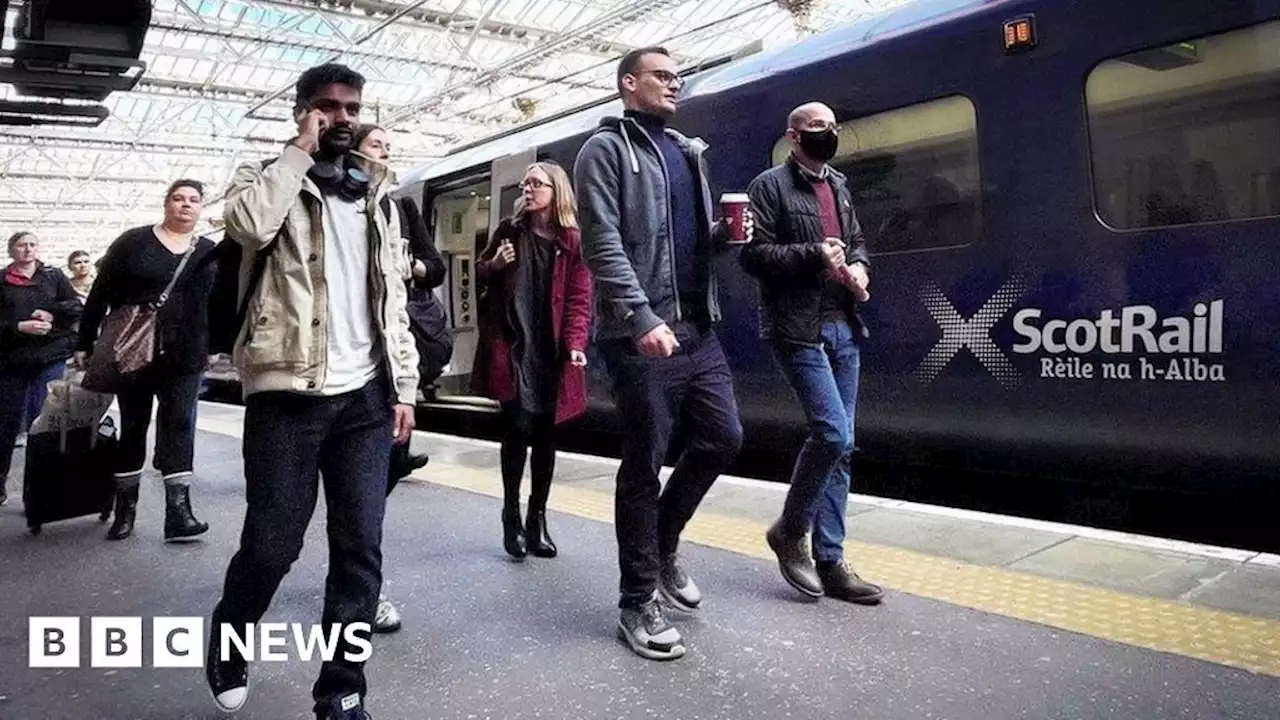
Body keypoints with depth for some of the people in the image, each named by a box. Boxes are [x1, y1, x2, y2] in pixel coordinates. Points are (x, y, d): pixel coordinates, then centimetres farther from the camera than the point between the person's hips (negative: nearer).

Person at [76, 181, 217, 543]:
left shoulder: (209, 252, 8)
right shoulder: (133, 242, 1)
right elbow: (100, 294, 2)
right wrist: (85, 343, -1)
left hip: (185, 357, 1)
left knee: (179, 425, -5)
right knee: (132, 425, 8)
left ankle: (178, 509, -9)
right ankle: (125, 506, 19)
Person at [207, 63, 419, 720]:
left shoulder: (377, 196, 17)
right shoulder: (266, 177, 7)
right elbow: (251, 224, -19)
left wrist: (403, 384, 8)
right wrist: (300, 150, -7)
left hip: (364, 397, 3)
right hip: (287, 394, -3)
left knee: (360, 548, 1)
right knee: (271, 544, 2)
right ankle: (227, 645, 33)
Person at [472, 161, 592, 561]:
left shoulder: (572, 240, 3)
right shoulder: (508, 230, 9)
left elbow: (579, 297, -2)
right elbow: (480, 278, 19)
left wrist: (575, 343, -15)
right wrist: (494, 265, -3)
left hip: (551, 349, 0)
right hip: (512, 345, 0)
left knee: (545, 435, 5)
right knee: (519, 427, -9)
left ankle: (537, 517, 18)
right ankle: (511, 513, 7)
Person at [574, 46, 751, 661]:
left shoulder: (686, 152, 20)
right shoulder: (606, 149, -2)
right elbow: (603, 244, -14)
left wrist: (724, 235, 4)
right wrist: (642, 318, -24)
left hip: (698, 327, 8)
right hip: (642, 334, -8)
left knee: (724, 439, 9)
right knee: (644, 463, -2)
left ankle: (663, 545, 31)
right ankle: (637, 604, 13)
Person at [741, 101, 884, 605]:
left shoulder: (838, 185, 19)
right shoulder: (769, 186, -3)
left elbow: (857, 240, 24)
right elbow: (754, 255, -11)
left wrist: (858, 266, 2)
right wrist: (814, 255, -18)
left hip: (843, 327, 8)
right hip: (799, 330, -8)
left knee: (841, 443, 6)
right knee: (833, 433, -15)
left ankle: (829, 561, 14)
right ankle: (789, 531, 9)